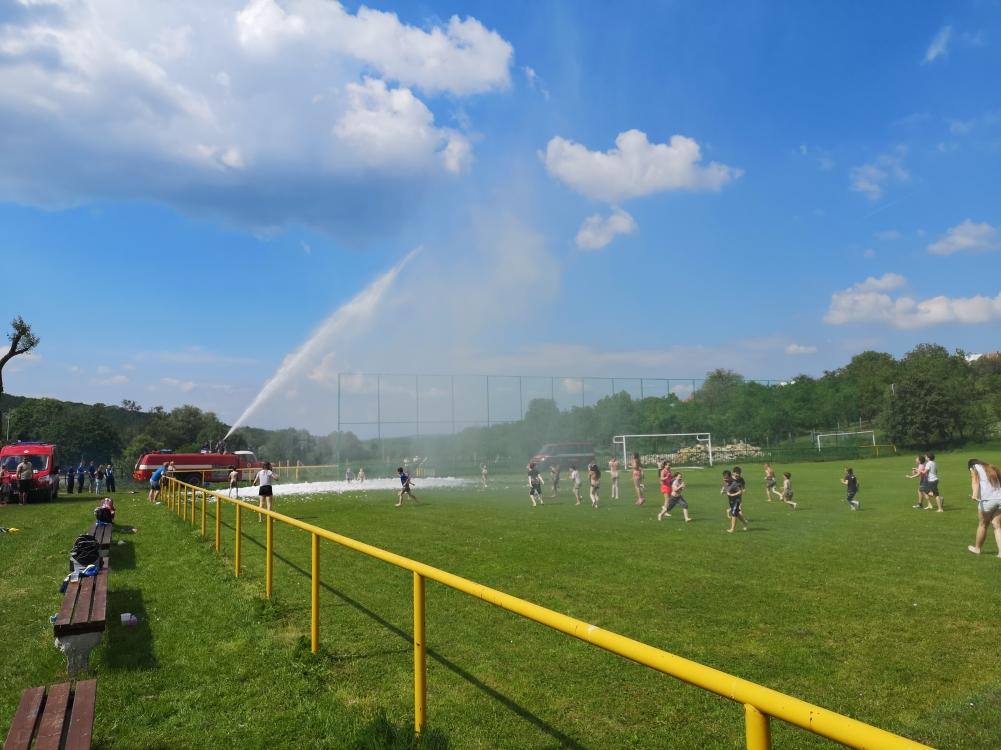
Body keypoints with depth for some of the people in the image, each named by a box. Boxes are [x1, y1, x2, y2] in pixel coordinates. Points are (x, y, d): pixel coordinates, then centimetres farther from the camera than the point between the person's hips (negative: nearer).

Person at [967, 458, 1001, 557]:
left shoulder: (974, 468, 8)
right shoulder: (993, 468, 24)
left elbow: (975, 481, -12)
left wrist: (974, 494, -28)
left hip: (987, 500, -4)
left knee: (982, 525, 11)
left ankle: (977, 548, 27)